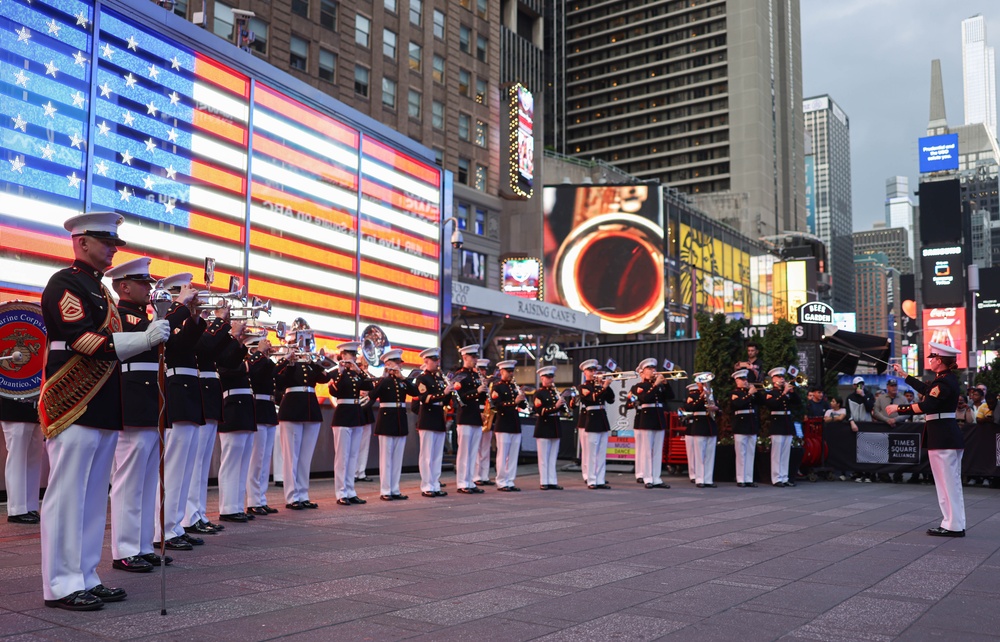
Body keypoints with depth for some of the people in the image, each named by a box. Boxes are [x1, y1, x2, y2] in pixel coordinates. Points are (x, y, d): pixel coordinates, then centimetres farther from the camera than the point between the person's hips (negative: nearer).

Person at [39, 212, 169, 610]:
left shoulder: (99, 290, 20)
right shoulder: (64, 284, -8)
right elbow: (81, 340, -20)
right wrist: (145, 339, -28)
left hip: (103, 411, 9)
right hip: (73, 409, -9)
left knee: (93, 498, 10)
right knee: (66, 496, -4)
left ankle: (85, 578, 17)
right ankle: (61, 586, 1)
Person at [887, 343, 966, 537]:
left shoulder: (944, 382, -18)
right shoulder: (948, 379, 13)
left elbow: (925, 406, -25)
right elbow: (925, 389, 29)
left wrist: (899, 408, -17)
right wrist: (904, 375, 36)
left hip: (942, 436, -10)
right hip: (949, 434, 10)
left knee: (947, 482, -5)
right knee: (951, 482, 13)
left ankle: (953, 526, 0)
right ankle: (955, 524, 19)